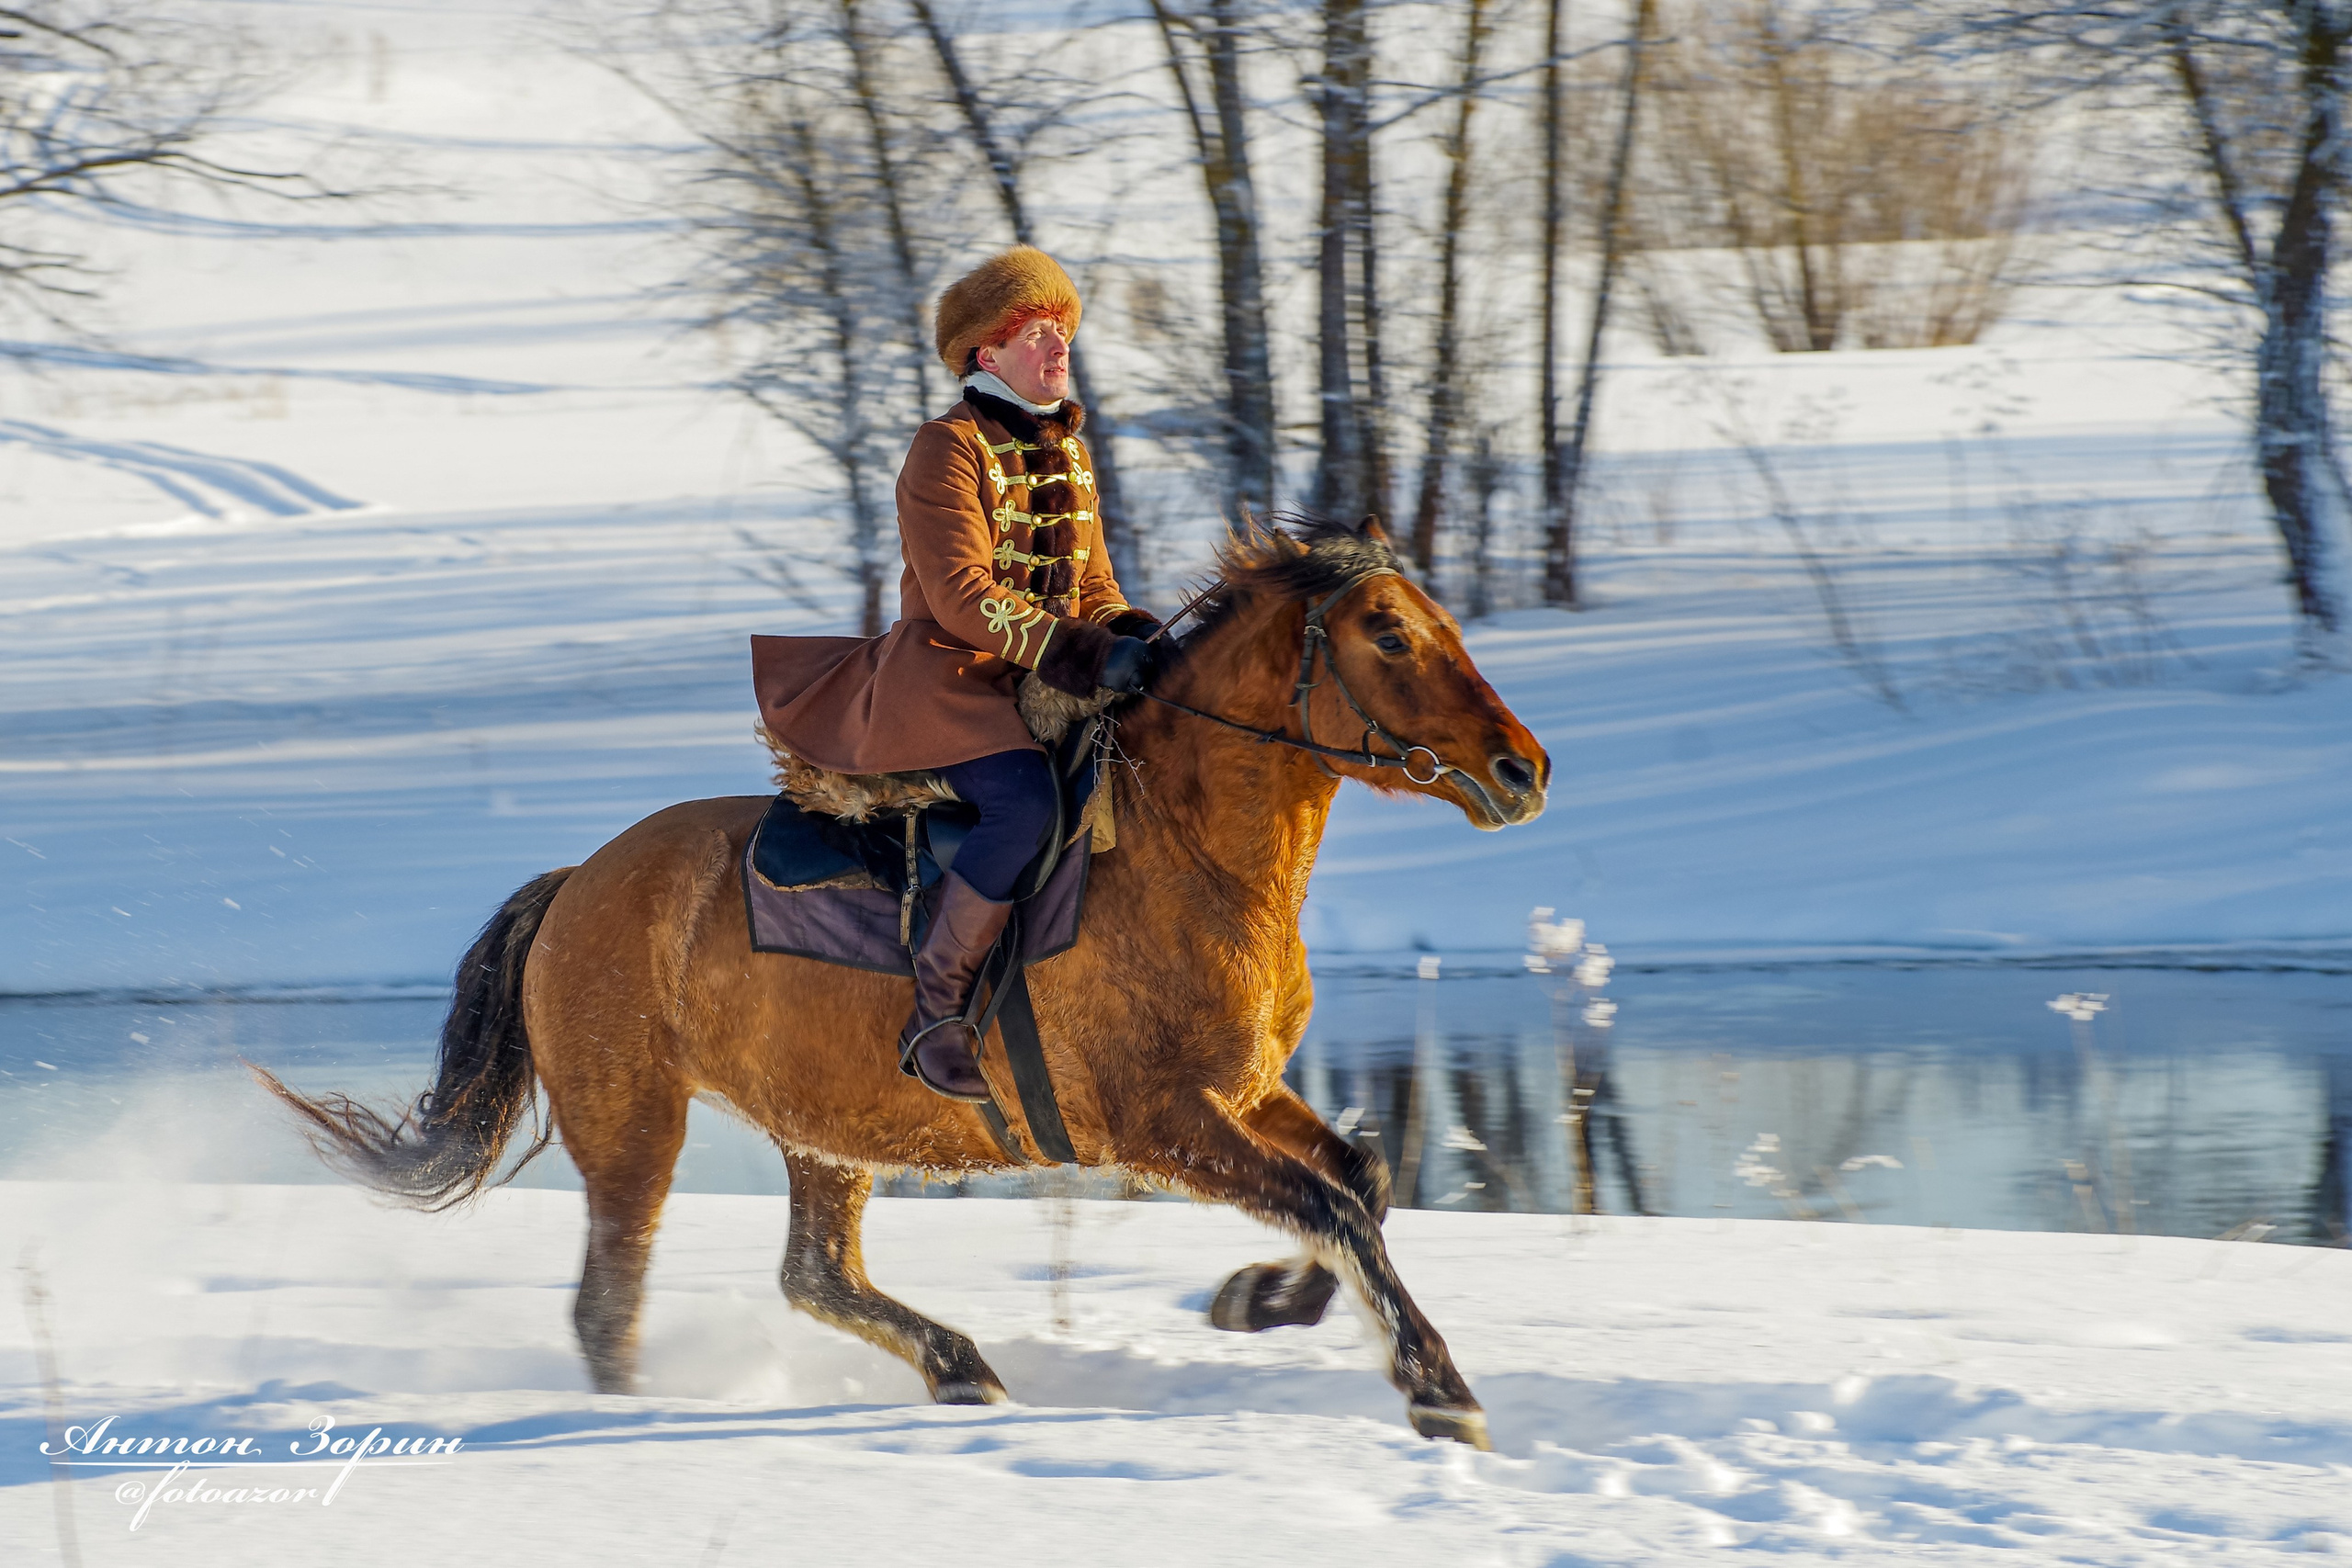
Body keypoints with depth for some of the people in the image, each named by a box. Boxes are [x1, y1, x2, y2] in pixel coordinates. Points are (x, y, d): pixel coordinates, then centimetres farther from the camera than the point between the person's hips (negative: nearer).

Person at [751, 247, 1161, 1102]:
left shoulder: (1070, 453, 17)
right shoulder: (949, 447, -9)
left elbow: (1094, 591, 21)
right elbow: (961, 598, -19)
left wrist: (1137, 641, -2)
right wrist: (1085, 654, -26)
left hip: (1045, 684, 8)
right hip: (949, 677, -8)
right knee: (1026, 800, -34)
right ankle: (935, 1012, -25)